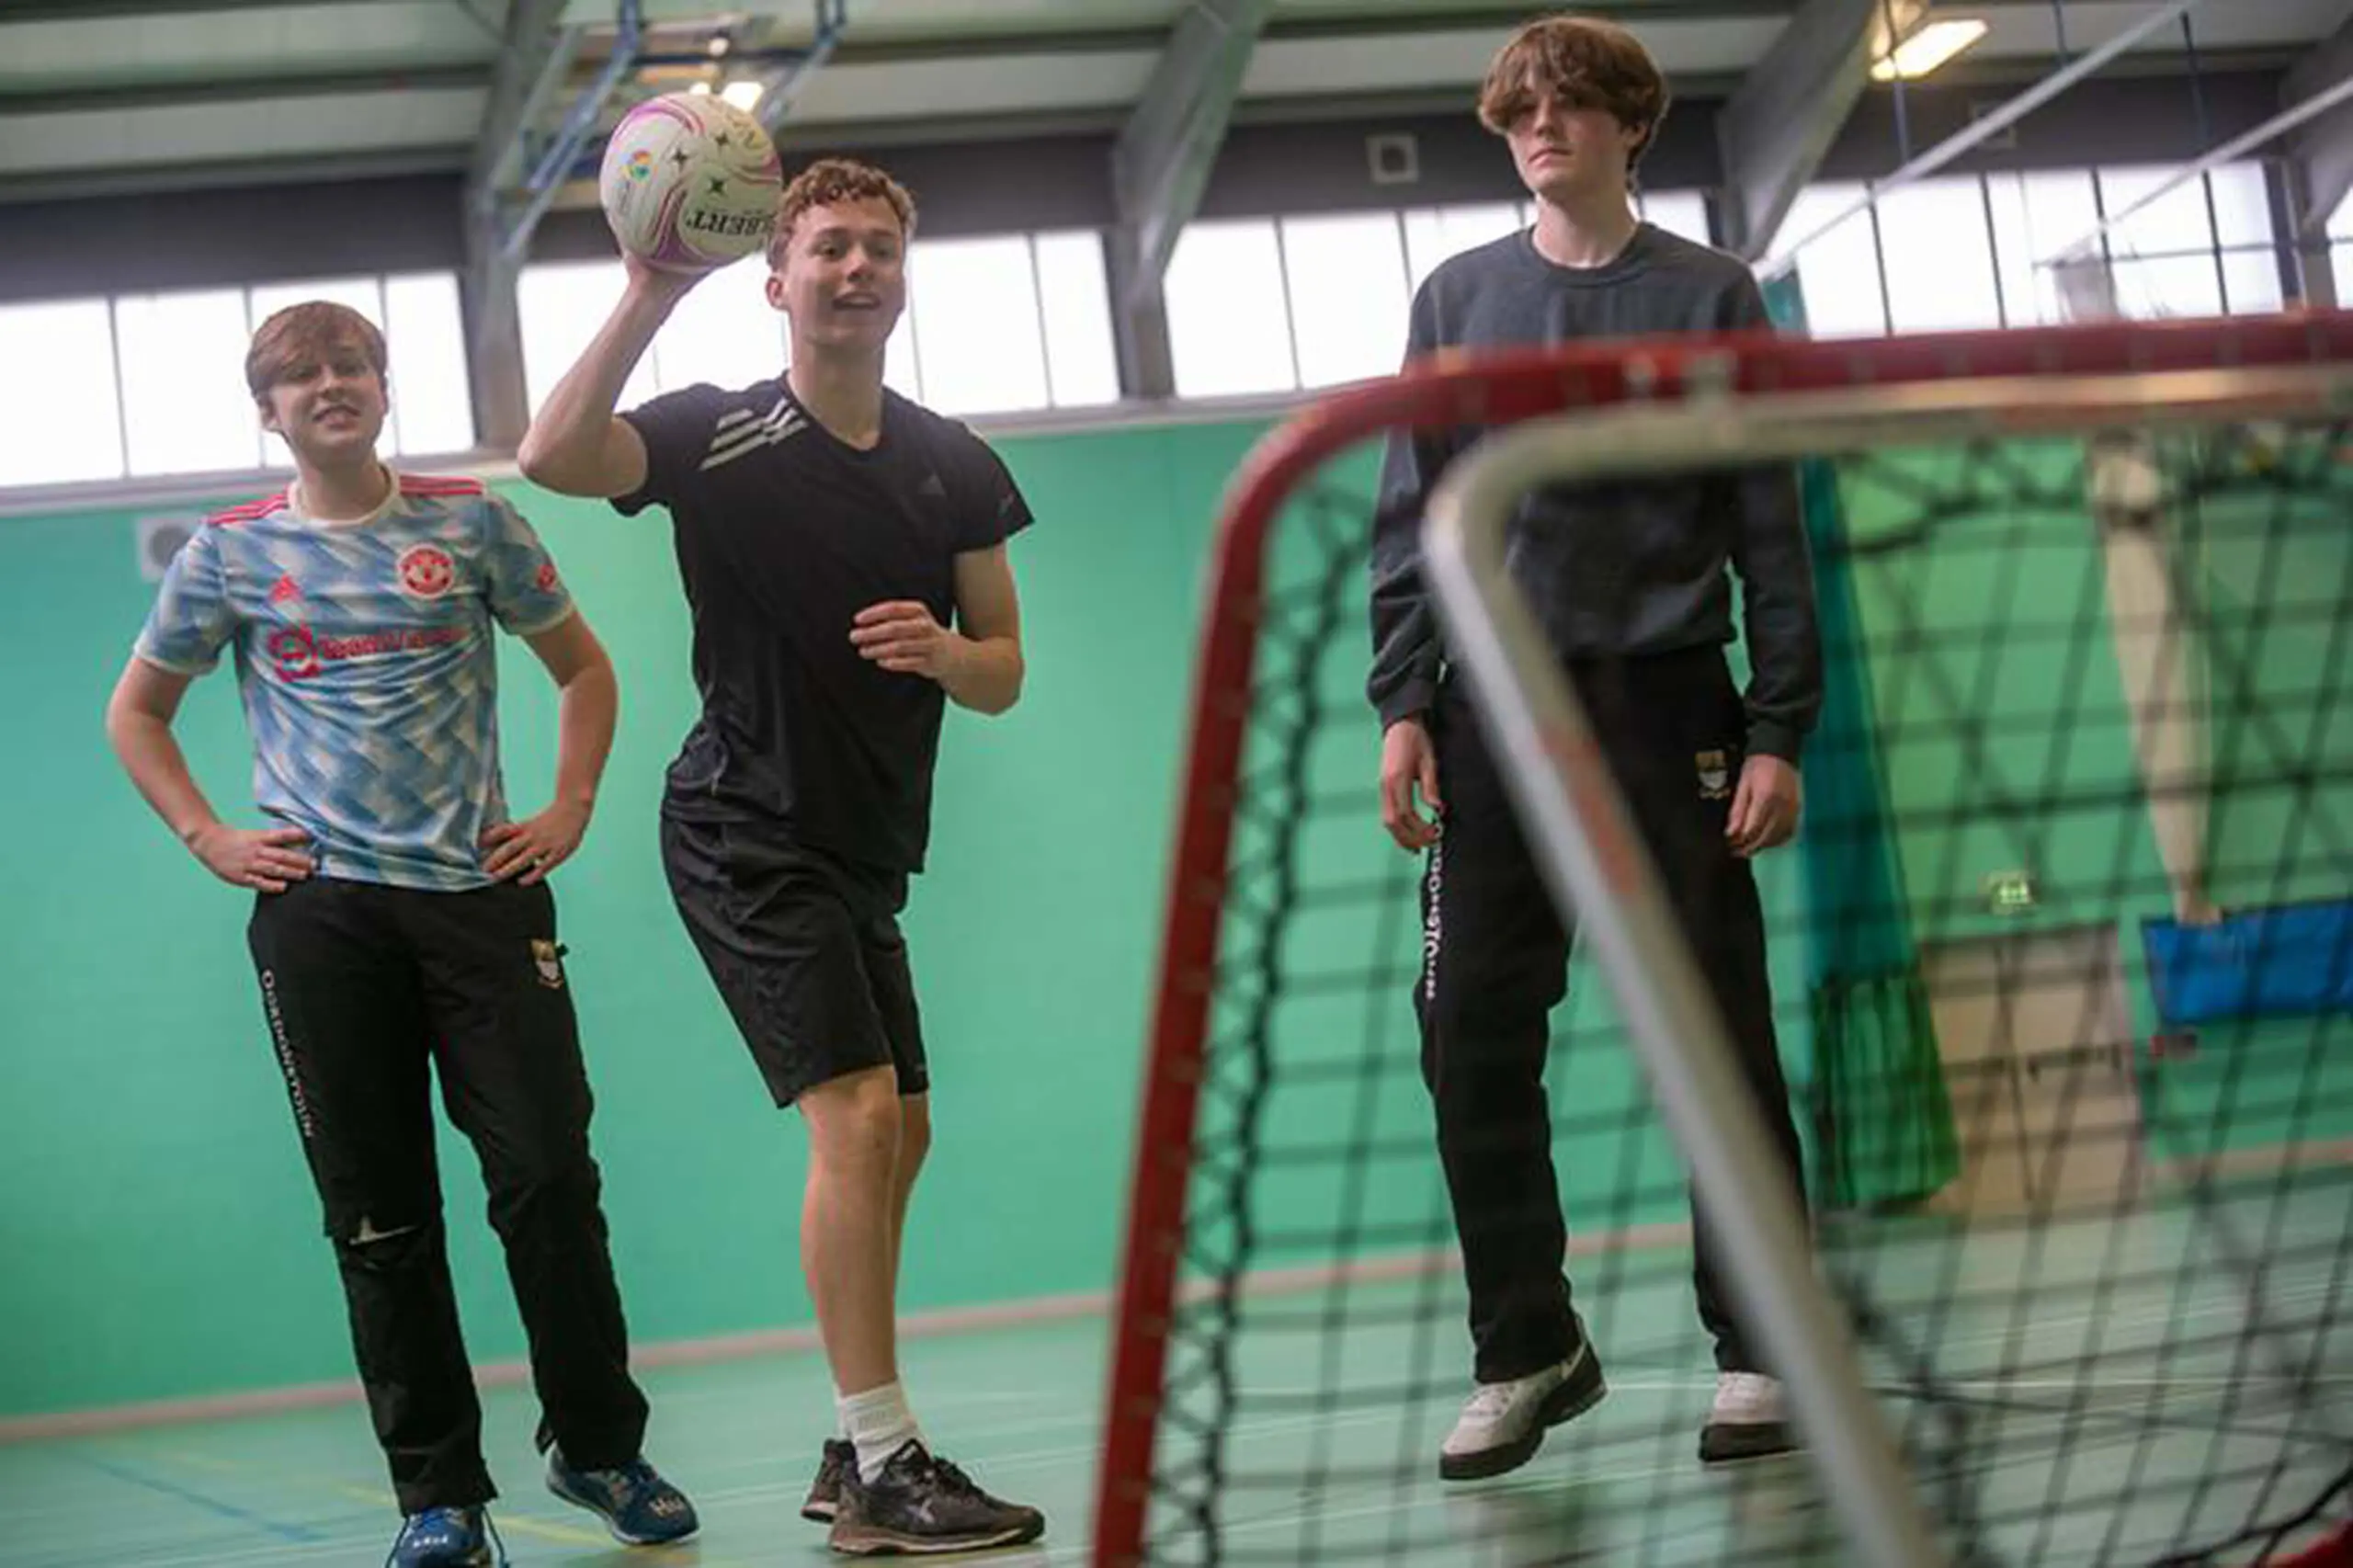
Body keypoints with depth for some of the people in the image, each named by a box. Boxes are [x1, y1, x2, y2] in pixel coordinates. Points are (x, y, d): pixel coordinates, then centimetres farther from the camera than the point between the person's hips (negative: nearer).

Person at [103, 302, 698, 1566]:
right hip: (318, 910, 0)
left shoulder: (471, 523, 7)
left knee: (548, 1175, -4)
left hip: (480, 893, 0)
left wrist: (569, 809, 6)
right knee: (378, 1214, 1)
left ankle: (599, 1447, 13)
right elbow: (135, 714, 18)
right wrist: (207, 839, 6)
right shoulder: (231, 553, 7)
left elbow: (583, 668, 17)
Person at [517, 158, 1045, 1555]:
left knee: (898, 1133, 11)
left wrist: (939, 650, -14)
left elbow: (1003, 674, 8)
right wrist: (652, 296, -34)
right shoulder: (720, 436, -9)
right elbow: (555, 459, -28)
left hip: (864, 850, 7)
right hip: (745, 835, -7)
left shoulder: (956, 466, 6)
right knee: (857, 1114, -17)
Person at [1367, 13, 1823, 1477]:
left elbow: (1770, 531, 2)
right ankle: (1530, 1353, 12)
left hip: (1668, 707, -2)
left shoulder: (1710, 296, 6)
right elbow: (1412, 522, 10)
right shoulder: (1459, 299, 11)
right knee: (1474, 1045, 0)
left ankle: (1761, 1350, 10)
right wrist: (1404, 705, -1)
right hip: (1497, 711, 2)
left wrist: (1780, 731, -5)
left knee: (1720, 1038, -1)